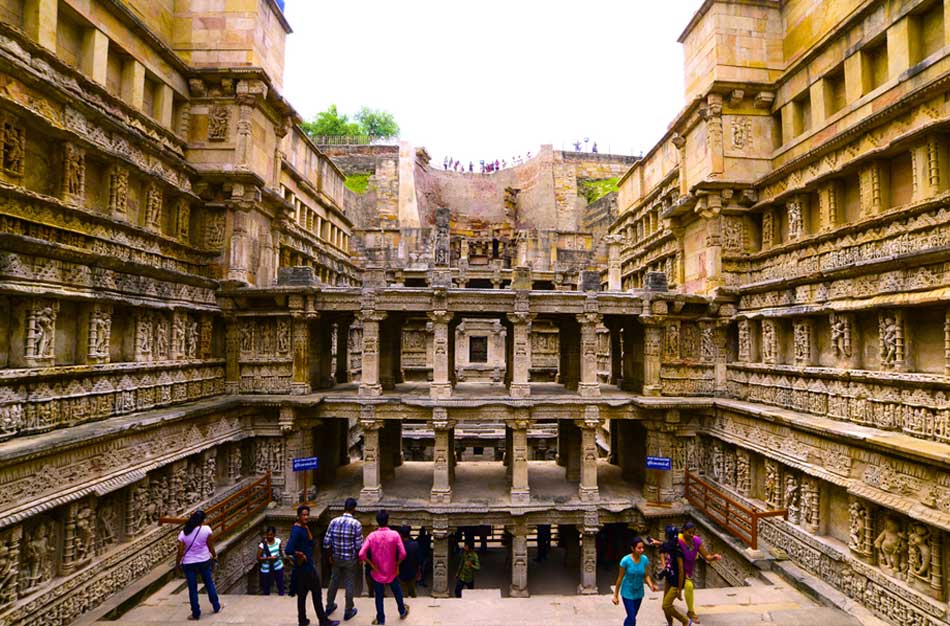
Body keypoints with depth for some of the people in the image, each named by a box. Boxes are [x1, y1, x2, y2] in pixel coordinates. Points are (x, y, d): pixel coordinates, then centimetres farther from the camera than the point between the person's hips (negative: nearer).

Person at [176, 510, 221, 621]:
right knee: (209, 584, 18)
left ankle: (196, 614, 21)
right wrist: (214, 556, 12)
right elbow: (210, 545, -5)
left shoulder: (183, 533, -14)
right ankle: (217, 607, 30)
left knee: (193, 589, 12)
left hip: (188, 563, 0)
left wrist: (178, 563, 7)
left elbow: (181, 552, -10)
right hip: (204, 561, 1)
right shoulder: (206, 529, -15)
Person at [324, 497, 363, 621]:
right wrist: (359, 558, 1)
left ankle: (329, 606, 39)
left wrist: (331, 555, 9)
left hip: (336, 558, 4)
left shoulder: (334, 521, -9)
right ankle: (348, 612, 24)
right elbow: (359, 545, -16)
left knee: (334, 582, 23)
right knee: (349, 585, 12)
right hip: (351, 559, -3)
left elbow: (326, 543, -6)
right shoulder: (356, 524, -19)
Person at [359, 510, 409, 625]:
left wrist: (371, 564, -8)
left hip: (377, 572, 0)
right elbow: (403, 553, -21)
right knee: (397, 591, 25)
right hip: (391, 571, 1)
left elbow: (361, 554, -21)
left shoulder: (372, 535, -14)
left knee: (379, 596, 17)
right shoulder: (394, 534, -16)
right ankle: (402, 612, 43)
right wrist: (397, 564, -3)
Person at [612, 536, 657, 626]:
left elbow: (646, 576, -2)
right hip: (628, 593, -4)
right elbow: (620, 578, -13)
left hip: (639, 593, 4)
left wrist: (651, 585, -24)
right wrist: (615, 595, -7)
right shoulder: (626, 560, -22)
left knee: (631, 617, 16)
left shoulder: (645, 559, -10)